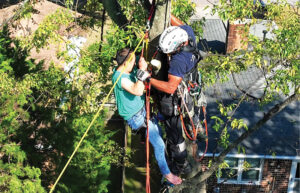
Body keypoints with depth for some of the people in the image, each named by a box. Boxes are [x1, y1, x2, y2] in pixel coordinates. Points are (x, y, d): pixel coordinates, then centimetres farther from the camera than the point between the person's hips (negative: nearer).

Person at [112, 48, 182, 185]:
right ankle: (166, 173, 13)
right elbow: (137, 91, -43)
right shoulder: (120, 77, -30)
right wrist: (142, 70, -42)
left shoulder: (130, 70, -4)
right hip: (134, 117, -9)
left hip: (142, 109, 9)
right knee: (159, 144, -5)